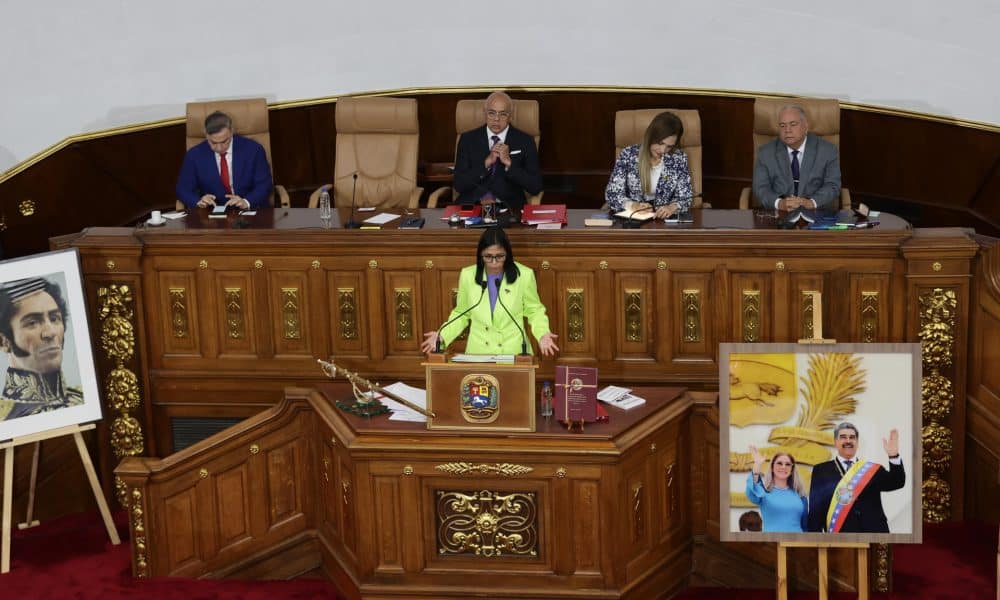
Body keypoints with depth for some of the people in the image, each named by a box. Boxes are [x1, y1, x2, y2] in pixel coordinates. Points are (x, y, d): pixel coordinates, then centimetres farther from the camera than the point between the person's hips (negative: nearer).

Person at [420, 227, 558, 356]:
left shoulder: (524, 275, -4)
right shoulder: (467, 275, 0)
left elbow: (534, 310, 9)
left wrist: (542, 334, -8)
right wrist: (442, 335, -1)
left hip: (513, 353, -1)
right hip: (478, 353, 1)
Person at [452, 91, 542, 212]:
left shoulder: (525, 141, 6)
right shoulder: (468, 139, 8)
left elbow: (536, 187, -1)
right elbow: (459, 185, 0)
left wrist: (509, 163, -11)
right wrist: (487, 162, -11)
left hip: (509, 206, 0)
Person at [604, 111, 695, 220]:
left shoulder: (679, 158, 0)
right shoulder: (628, 154, -3)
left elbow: (685, 197, 1)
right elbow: (612, 193, -2)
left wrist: (672, 207, -22)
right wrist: (632, 205, -22)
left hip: (665, 219, 1)